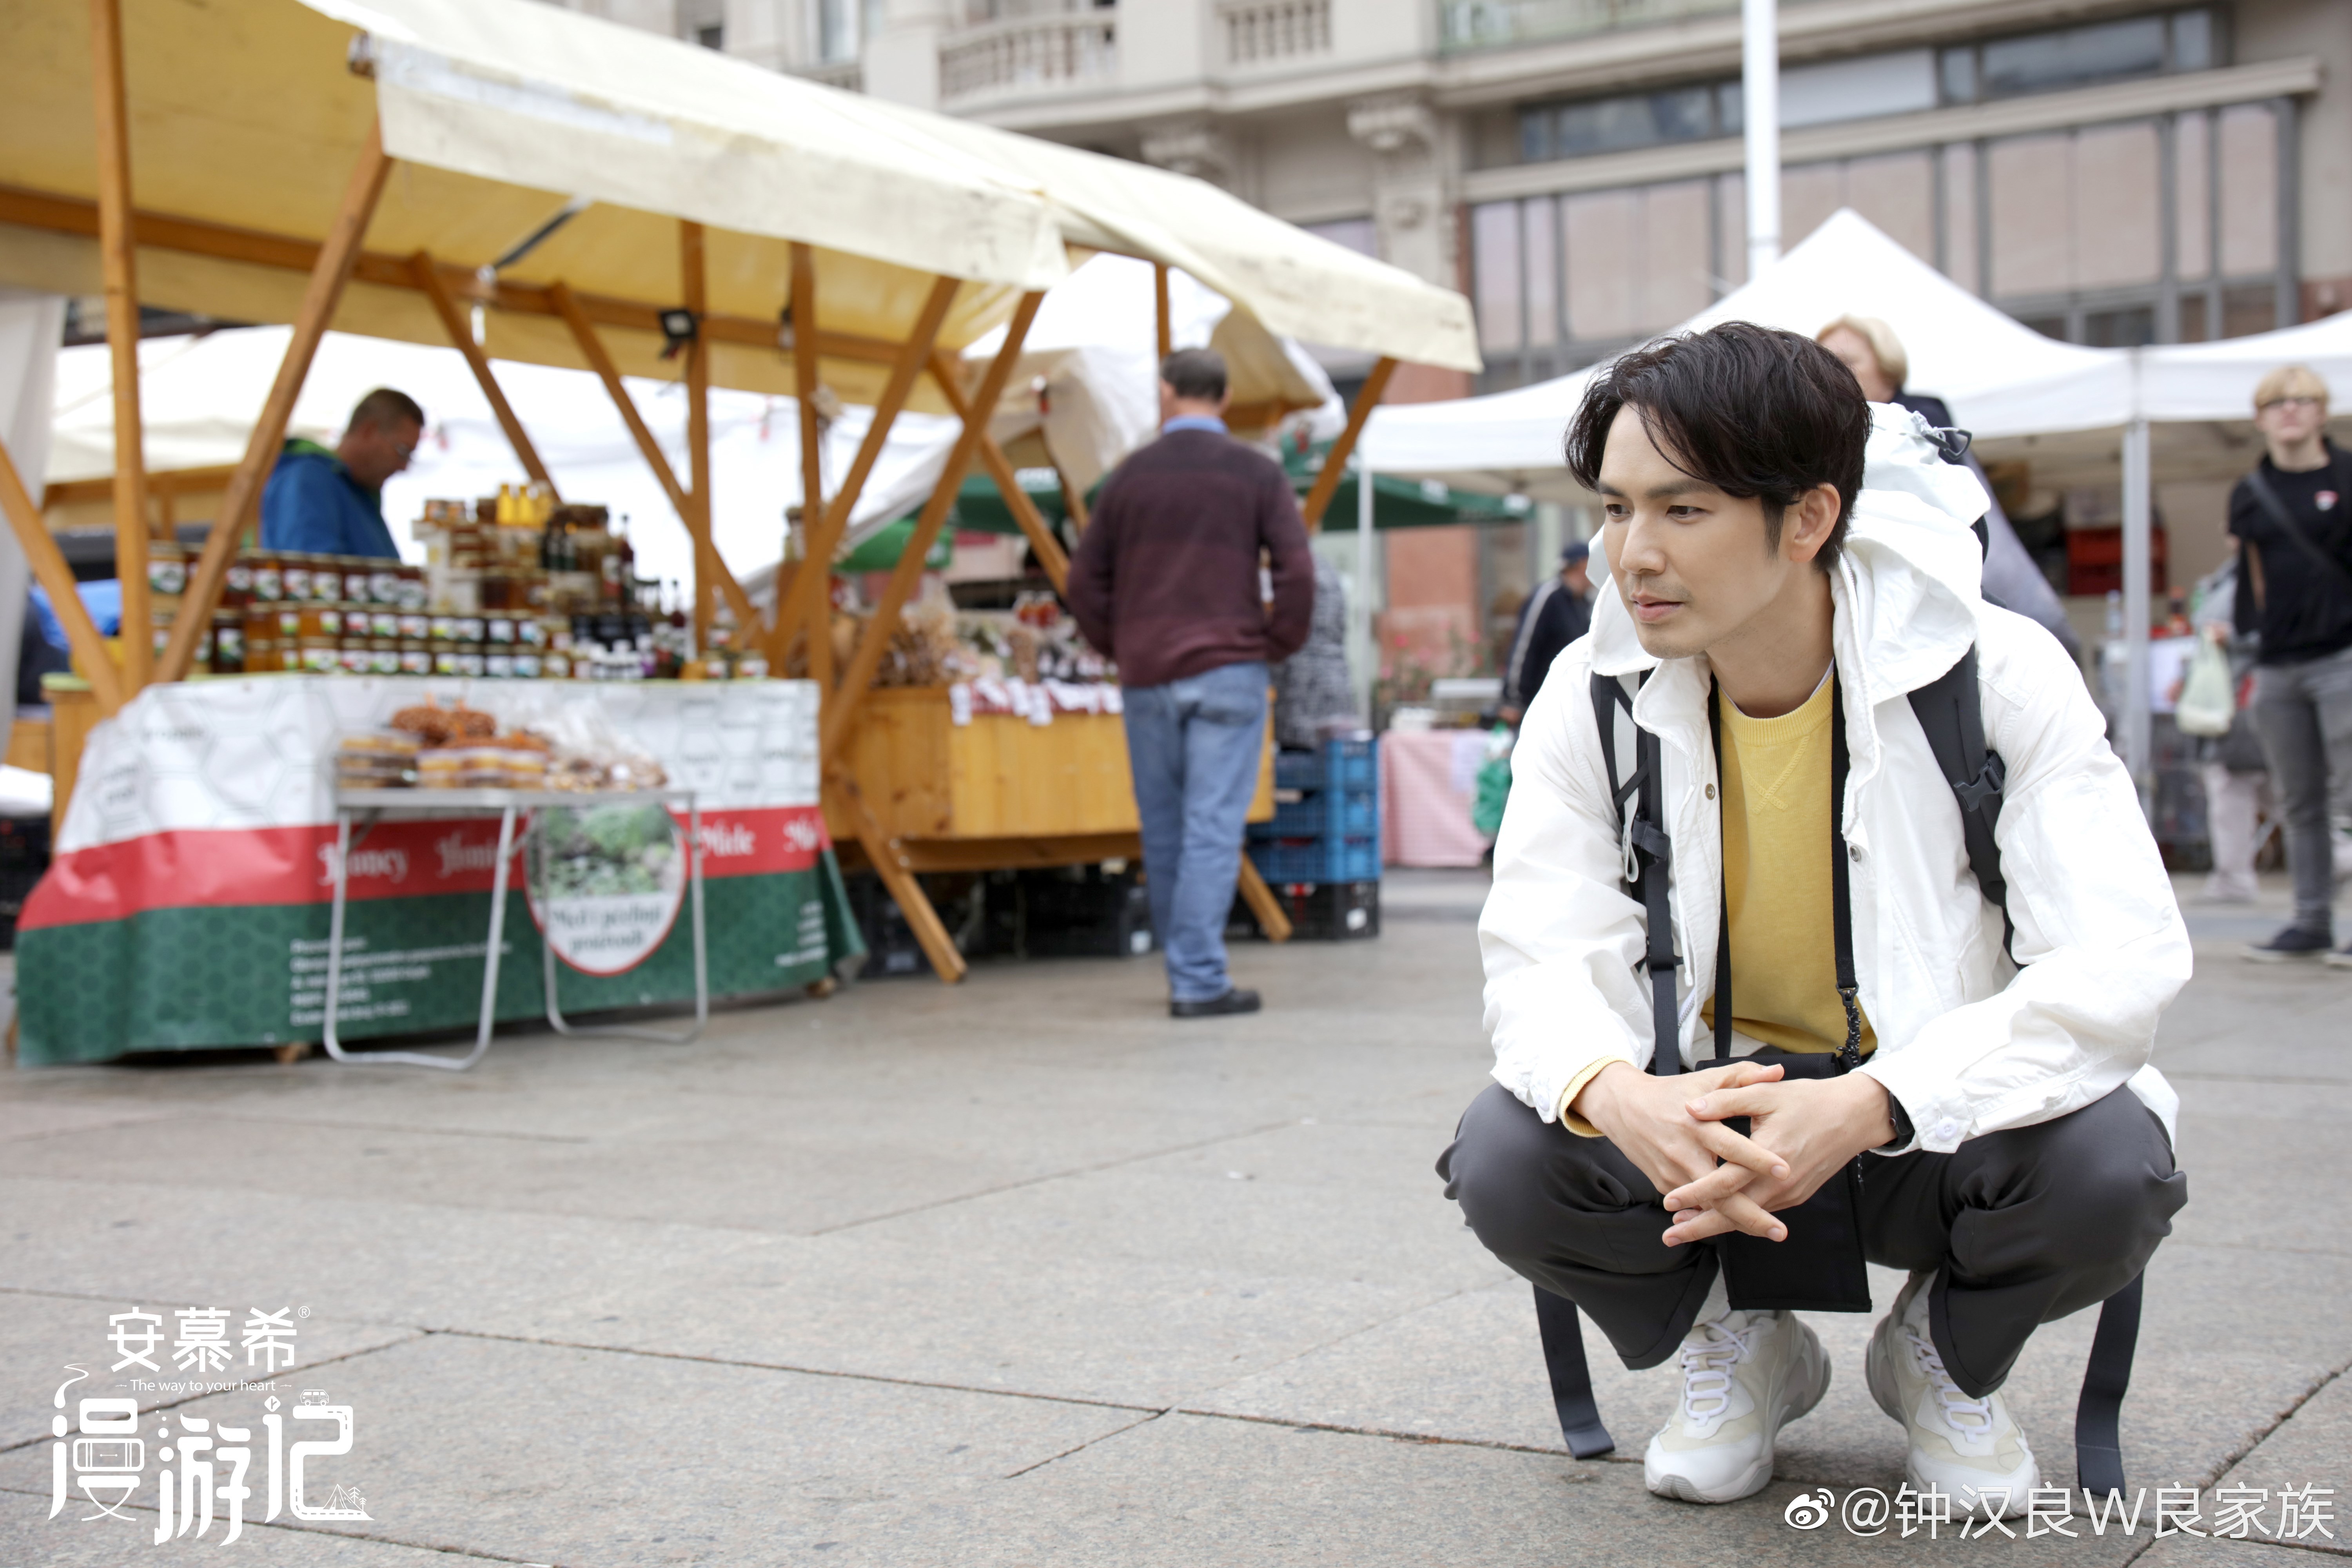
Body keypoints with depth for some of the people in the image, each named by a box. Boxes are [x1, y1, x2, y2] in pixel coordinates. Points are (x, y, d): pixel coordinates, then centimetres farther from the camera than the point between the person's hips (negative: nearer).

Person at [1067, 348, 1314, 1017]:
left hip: (1147, 677, 3)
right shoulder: (1255, 473, 1)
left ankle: (1185, 972, 20)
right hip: (1227, 672, -3)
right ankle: (1200, 980, -9)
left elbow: (1085, 580, 10)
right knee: (1213, 829, -5)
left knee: (1163, 833, 11)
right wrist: (1277, 645, 4)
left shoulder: (1132, 474, 8)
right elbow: (1296, 571, -8)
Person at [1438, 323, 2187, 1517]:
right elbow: (1538, 955, -12)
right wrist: (1616, 1094, -38)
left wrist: (1867, 1107, -39)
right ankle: (1737, 1347, 9)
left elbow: (2124, 960, -23)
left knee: (2108, 1170, -33)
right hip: (1702, 1119, 2)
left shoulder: (1998, 675, -17)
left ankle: (1945, 1355, 6)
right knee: (1505, 1161, -27)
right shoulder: (1594, 694, -8)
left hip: (1938, 1125, -1)